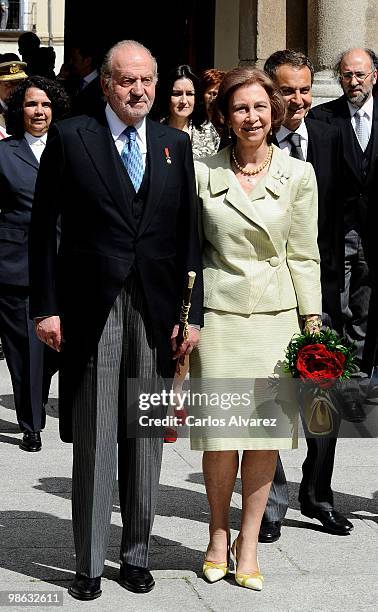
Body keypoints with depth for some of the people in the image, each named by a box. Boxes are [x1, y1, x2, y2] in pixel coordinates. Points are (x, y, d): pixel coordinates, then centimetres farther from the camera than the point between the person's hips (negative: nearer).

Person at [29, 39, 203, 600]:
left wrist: (192, 313, 3)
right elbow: (43, 228, 1)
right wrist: (46, 307, -5)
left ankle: (137, 555, 22)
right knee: (93, 444, 2)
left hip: (156, 311, 3)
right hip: (91, 312, -3)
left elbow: (188, 234, 8)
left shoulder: (176, 145, 9)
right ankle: (89, 564, 13)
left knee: (145, 442, 9)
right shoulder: (71, 138, 1)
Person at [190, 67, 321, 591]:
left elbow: (303, 255, 5)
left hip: (276, 315, 1)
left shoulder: (298, 175, 3)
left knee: (267, 432, 1)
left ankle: (248, 544, 15)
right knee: (220, 434, -1)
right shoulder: (203, 173, 2)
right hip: (218, 312, -1)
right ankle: (219, 534, 21)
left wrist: (312, 321, 1)